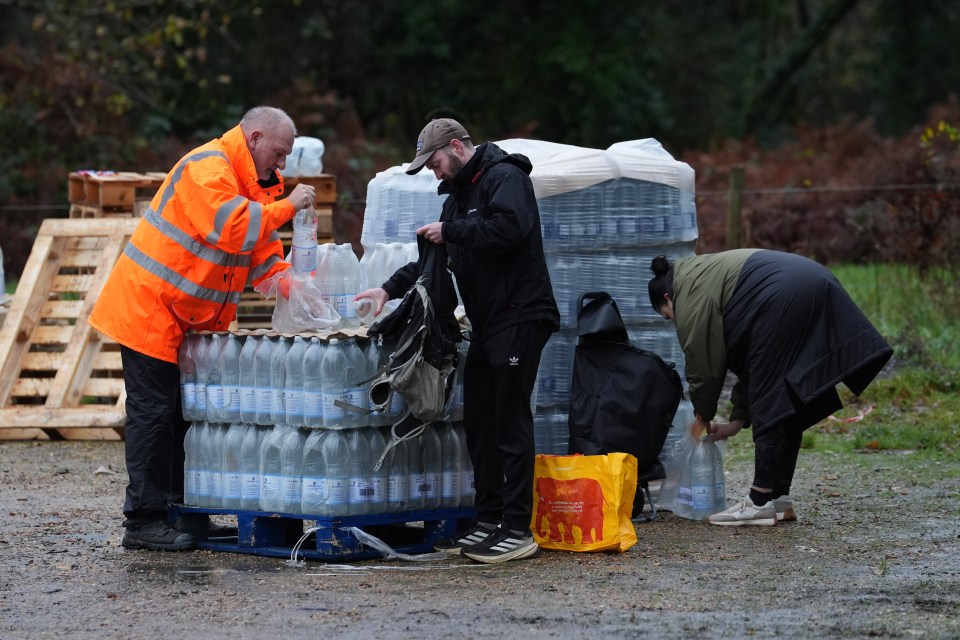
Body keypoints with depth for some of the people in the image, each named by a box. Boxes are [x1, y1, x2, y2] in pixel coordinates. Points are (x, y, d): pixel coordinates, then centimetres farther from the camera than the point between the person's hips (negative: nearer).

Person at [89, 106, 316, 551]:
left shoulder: (252, 184, 16)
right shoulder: (208, 169, -16)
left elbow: (263, 256, 14)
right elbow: (231, 229, -30)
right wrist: (287, 206, -21)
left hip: (190, 321, 10)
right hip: (149, 309, -10)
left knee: (184, 411, 11)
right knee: (153, 412, -8)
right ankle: (143, 521, -7)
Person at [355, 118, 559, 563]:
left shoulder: (505, 177, -9)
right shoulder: (460, 194, 21)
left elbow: (509, 227, -27)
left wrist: (450, 231, -17)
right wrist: (390, 289, 14)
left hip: (519, 318, -10)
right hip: (487, 323, 10)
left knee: (510, 422, -9)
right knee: (479, 423, 11)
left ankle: (517, 530, -8)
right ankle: (488, 522, 17)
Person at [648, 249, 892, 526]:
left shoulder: (689, 296, 7)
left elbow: (702, 365, 8)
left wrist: (702, 417, 23)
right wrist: (737, 420, 32)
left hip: (783, 296, -10)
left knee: (769, 402, -3)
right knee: (788, 400, 14)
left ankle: (762, 501, 0)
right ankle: (780, 497, 16)